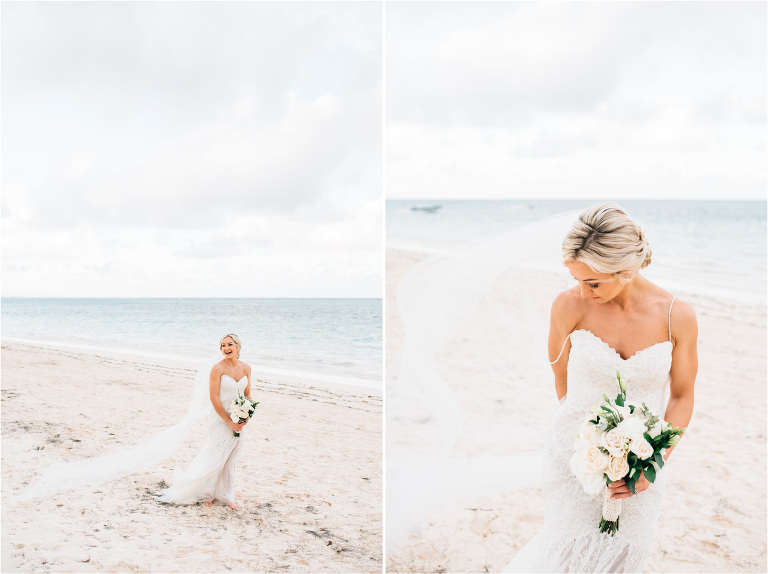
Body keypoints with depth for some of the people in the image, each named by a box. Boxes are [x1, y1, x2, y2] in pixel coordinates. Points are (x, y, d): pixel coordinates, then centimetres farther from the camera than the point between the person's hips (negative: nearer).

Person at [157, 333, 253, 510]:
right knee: (216, 457, -3)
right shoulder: (218, 368, -13)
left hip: (238, 421, 5)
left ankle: (225, 496, 21)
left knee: (231, 460, 9)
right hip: (220, 419, -5)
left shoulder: (246, 368, 3)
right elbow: (214, 397, -14)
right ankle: (207, 492, 18)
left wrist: (246, 417, -4)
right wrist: (229, 422, -16)